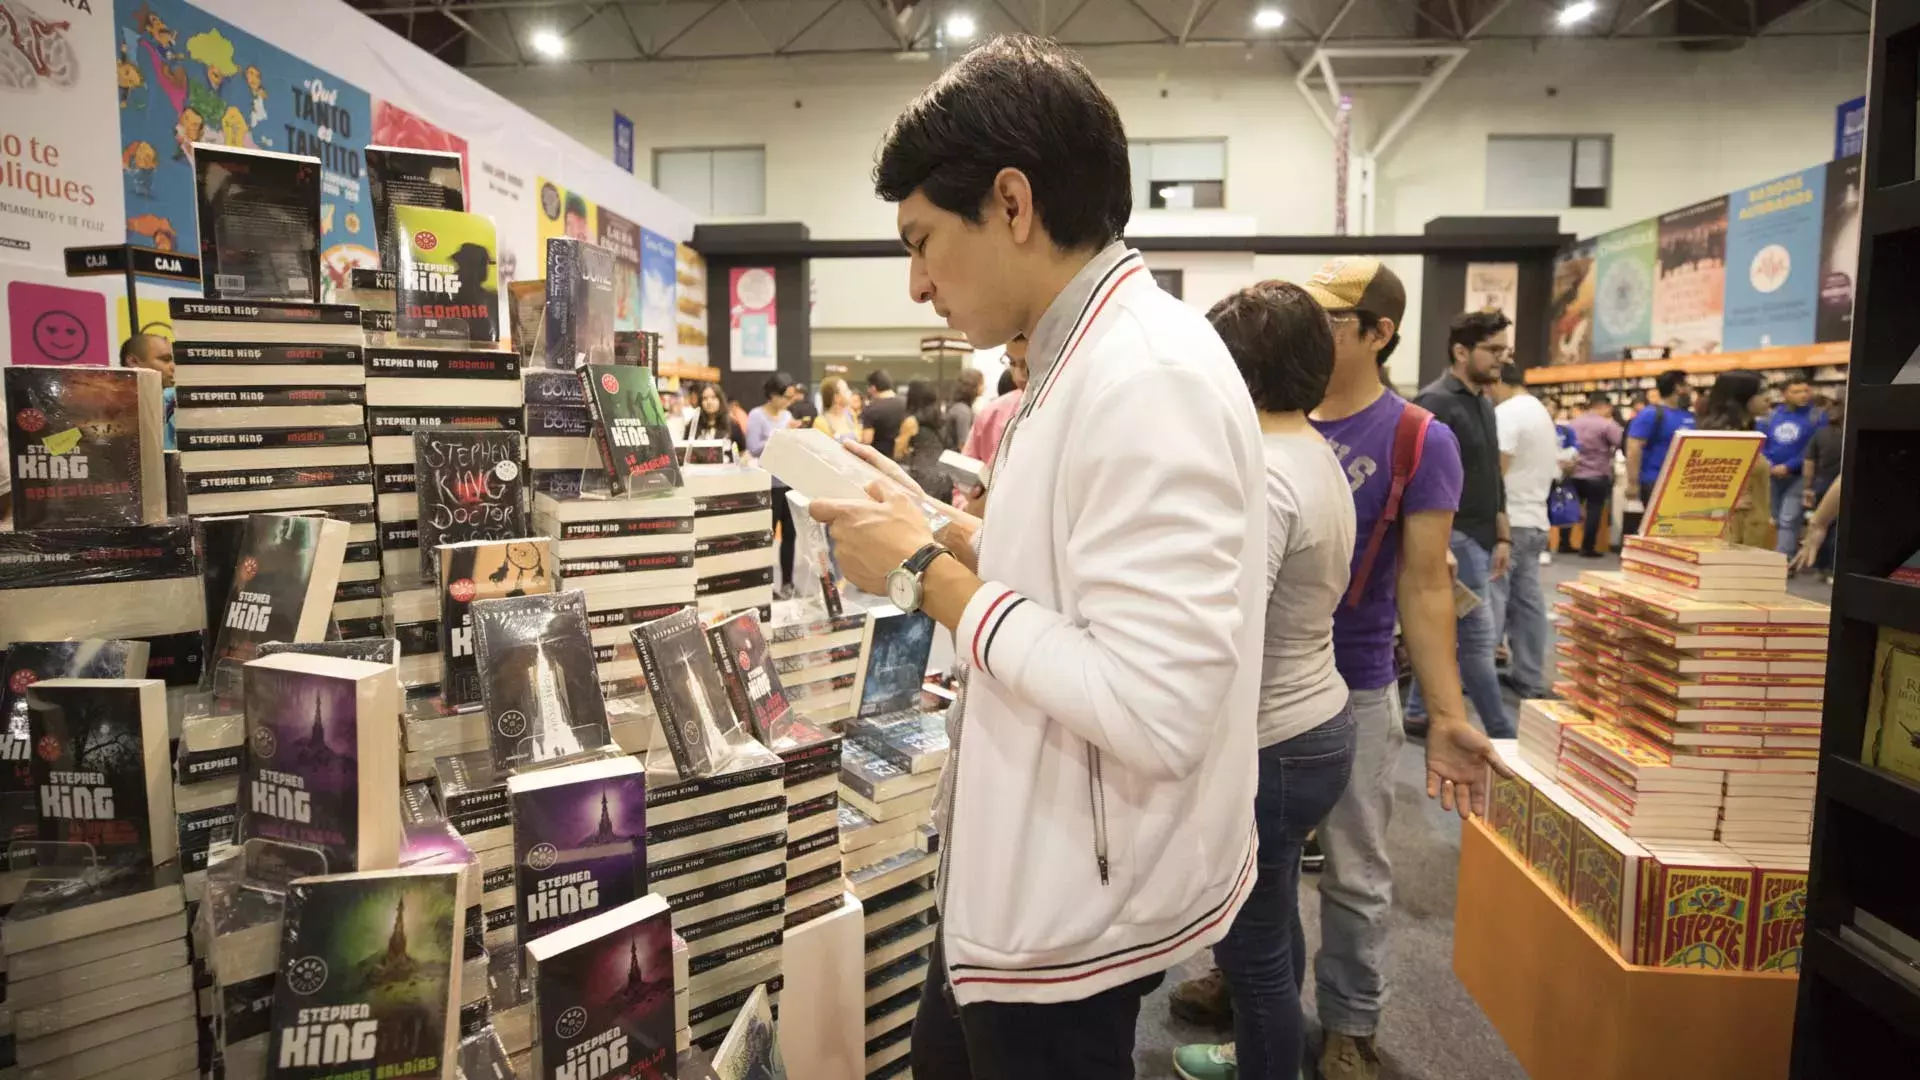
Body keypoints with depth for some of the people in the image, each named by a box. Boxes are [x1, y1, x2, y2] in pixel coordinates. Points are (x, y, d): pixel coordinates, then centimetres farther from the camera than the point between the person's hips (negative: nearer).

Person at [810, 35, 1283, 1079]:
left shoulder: (1150, 377, -26)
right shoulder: (1091, 360, 7)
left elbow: (1156, 711, -31)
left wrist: (928, 575, -23)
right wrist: (939, 532, 3)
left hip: (1077, 911, -9)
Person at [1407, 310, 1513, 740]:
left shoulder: (1483, 404, 15)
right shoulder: (1436, 403, -13)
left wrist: (1502, 536, 18)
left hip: (1479, 537, 9)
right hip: (1456, 536, -9)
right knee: (1479, 634, -6)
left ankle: (1418, 713, 25)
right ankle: (1502, 734, 1)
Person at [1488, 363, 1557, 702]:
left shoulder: (1506, 412, -11)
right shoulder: (1543, 414, 20)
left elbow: (1496, 467, -19)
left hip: (1507, 519, -9)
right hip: (1536, 520, 9)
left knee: (1491, 598, -7)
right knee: (1528, 600, 9)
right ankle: (1531, 679, 12)